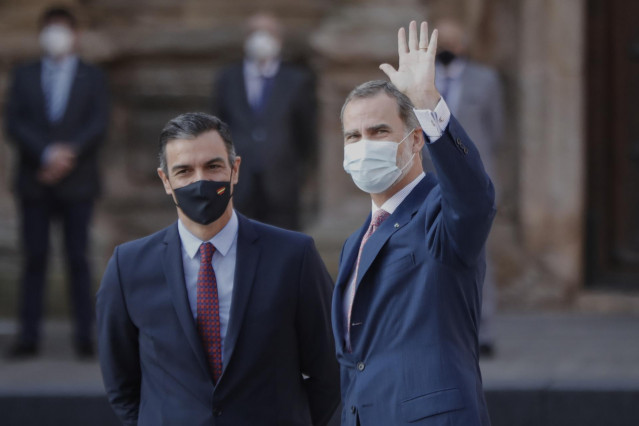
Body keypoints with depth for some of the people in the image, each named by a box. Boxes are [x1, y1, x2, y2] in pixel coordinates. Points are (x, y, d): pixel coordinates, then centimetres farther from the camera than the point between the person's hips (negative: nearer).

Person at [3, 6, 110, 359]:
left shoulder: (92, 77, 10)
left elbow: (98, 125, -1)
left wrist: (68, 154, -15)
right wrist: (46, 154, -13)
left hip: (77, 181, -1)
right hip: (35, 182, 1)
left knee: (78, 258, -3)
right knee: (34, 258, -1)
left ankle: (85, 335, -2)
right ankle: (29, 335, 0)